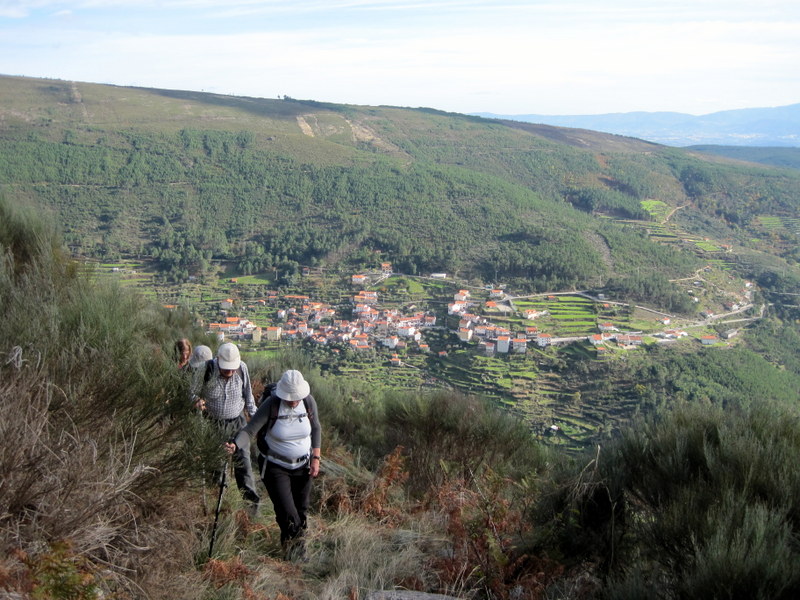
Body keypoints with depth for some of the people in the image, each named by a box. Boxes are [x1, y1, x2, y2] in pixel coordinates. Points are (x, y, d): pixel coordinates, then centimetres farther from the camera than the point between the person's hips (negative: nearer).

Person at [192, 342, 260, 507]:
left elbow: (248, 395, 2)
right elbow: (194, 392, -6)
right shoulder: (206, 370, -21)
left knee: (243, 459, -4)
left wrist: (254, 417, 7)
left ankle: (249, 493, 1)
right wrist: (197, 400, -28)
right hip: (213, 422, -1)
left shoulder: (242, 368, -14)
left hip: (237, 421, 1)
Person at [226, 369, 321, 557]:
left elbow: (316, 429, 5)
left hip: (302, 466, 4)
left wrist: (316, 458, 0)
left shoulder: (308, 401, -10)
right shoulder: (271, 405, -22)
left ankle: (292, 543, 41)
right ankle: (294, 544, 19)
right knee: (287, 513, -9)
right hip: (275, 466, -4)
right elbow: (249, 430, -22)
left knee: (301, 509, 15)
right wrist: (235, 445, -43)